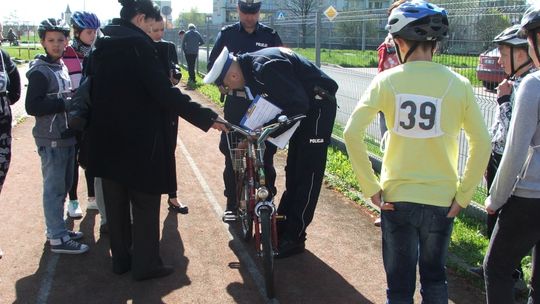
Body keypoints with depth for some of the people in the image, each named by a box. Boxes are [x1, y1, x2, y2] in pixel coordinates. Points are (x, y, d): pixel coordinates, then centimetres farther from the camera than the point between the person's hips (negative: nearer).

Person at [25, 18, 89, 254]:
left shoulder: (62, 67, 13)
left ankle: (57, 228, 29)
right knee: (54, 188, -3)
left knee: (63, 185, 16)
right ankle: (58, 238, 5)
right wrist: (65, 104, -20)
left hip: (66, 136, 9)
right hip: (51, 140, -8)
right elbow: (32, 106, -19)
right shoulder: (40, 71, -12)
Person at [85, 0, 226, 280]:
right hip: (139, 140, -8)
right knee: (144, 203, 5)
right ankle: (145, 265, 13)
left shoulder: (101, 46, 9)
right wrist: (207, 118, -18)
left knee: (115, 203, 15)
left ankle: (121, 258, 27)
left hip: (105, 138, 8)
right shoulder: (137, 44, -15)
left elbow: (95, 89, 15)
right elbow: (165, 92, -21)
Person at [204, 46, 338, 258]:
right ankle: (282, 227, 24)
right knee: (293, 170, 14)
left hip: (318, 106, -10)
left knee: (308, 173, -5)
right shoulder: (251, 67, 2)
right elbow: (267, 103, 11)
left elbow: (299, 103, -29)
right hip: (305, 106, 10)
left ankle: (294, 238, 2)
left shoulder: (264, 67, -28)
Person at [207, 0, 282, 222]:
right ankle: (232, 202, 15)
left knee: (266, 154, 1)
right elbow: (212, 64, 6)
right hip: (235, 102, 0)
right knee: (232, 153, 2)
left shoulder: (270, 35, 5)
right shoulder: (227, 34, 6)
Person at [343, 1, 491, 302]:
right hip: (441, 200, 1)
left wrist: (371, 187, -8)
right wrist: (463, 195, 1)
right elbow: (482, 143, -6)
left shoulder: (387, 80, -8)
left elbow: (352, 133, -14)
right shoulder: (458, 84, -6)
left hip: (396, 198, -1)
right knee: (435, 277, 23)